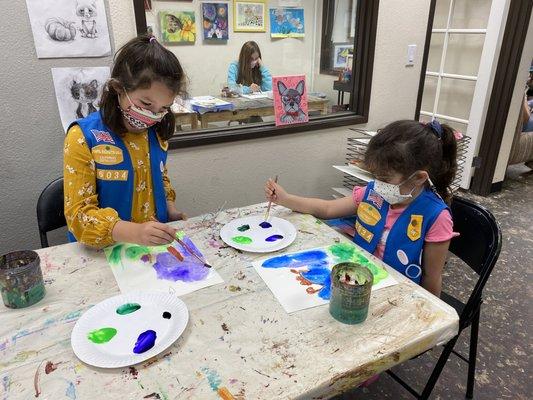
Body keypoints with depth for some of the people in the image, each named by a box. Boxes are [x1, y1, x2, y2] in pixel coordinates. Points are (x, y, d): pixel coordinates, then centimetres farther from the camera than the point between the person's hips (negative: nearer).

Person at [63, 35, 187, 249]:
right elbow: (79, 213, -16)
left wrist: (170, 209, 4)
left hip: (156, 245, 4)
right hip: (105, 253, -3)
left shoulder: (156, 131, 5)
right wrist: (134, 232, -32)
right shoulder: (84, 138, -13)